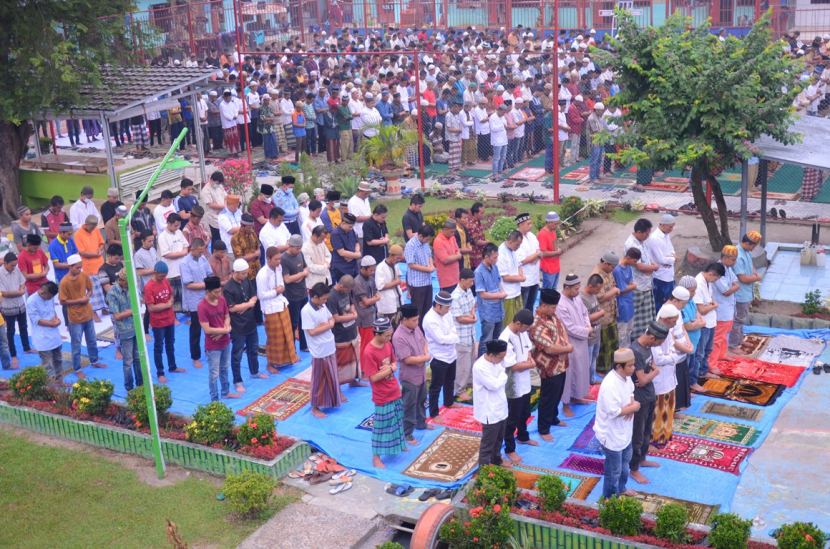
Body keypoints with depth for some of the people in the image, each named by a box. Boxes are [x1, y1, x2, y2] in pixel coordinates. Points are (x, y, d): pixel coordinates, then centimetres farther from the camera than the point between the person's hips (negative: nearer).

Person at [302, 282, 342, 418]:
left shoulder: (322, 306, 3)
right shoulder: (307, 310, -21)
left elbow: (332, 319, 12)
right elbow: (312, 332, -23)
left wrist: (328, 324, -11)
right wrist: (327, 326, -13)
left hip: (330, 348, 8)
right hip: (319, 352, -7)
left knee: (331, 378, 20)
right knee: (319, 381, 6)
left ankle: (330, 401, 37)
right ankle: (315, 407, 20)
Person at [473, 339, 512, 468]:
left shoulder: (497, 361, -1)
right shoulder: (480, 367, -28)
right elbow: (494, 385, -26)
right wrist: (503, 375, -12)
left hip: (500, 408, 9)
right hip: (490, 412, -9)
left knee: (499, 439, 26)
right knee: (488, 442, 6)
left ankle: (496, 460, 47)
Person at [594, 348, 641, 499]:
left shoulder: (626, 377, -6)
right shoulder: (610, 385, -34)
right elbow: (613, 412, -32)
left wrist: (632, 404, -10)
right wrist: (633, 408, -19)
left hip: (624, 430, 9)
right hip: (612, 434, -9)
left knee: (625, 461, 30)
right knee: (614, 470, 9)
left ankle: (621, 488, 52)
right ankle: (611, 499, 29)